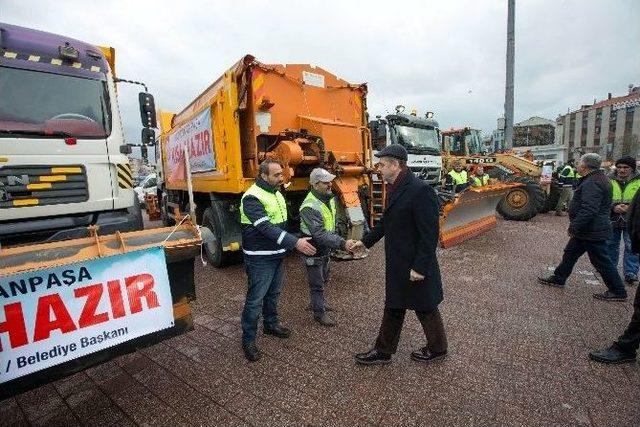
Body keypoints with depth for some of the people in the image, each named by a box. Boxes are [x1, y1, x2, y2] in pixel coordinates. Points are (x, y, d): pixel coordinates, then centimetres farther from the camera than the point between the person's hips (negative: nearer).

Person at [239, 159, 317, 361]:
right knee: (255, 299, 2)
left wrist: (285, 248, 19)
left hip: (277, 255, 8)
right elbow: (266, 228, -29)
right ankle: (248, 339, 18)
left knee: (273, 293, 21)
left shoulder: (277, 193, 10)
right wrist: (295, 242, -33)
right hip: (260, 259, -8)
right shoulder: (252, 198, -19)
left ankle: (271, 324, 41)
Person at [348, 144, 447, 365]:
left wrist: (420, 267, -21)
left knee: (425, 308, 14)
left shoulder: (420, 190, -23)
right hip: (397, 265, 9)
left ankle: (437, 349, 40)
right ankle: (383, 351, 35)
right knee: (393, 307, 19)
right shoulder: (394, 188, 6)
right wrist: (365, 241, 16)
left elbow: (429, 233, -23)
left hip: (415, 266, -9)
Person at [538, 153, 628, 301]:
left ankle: (618, 292, 17)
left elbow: (588, 210, -32)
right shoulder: (598, 178, 11)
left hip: (592, 231, -11)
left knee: (601, 261, 2)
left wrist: (574, 227, -25)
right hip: (587, 229, 11)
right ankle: (558, 278, 27)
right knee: (570, 253, 17)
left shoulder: (591, 184, -24)